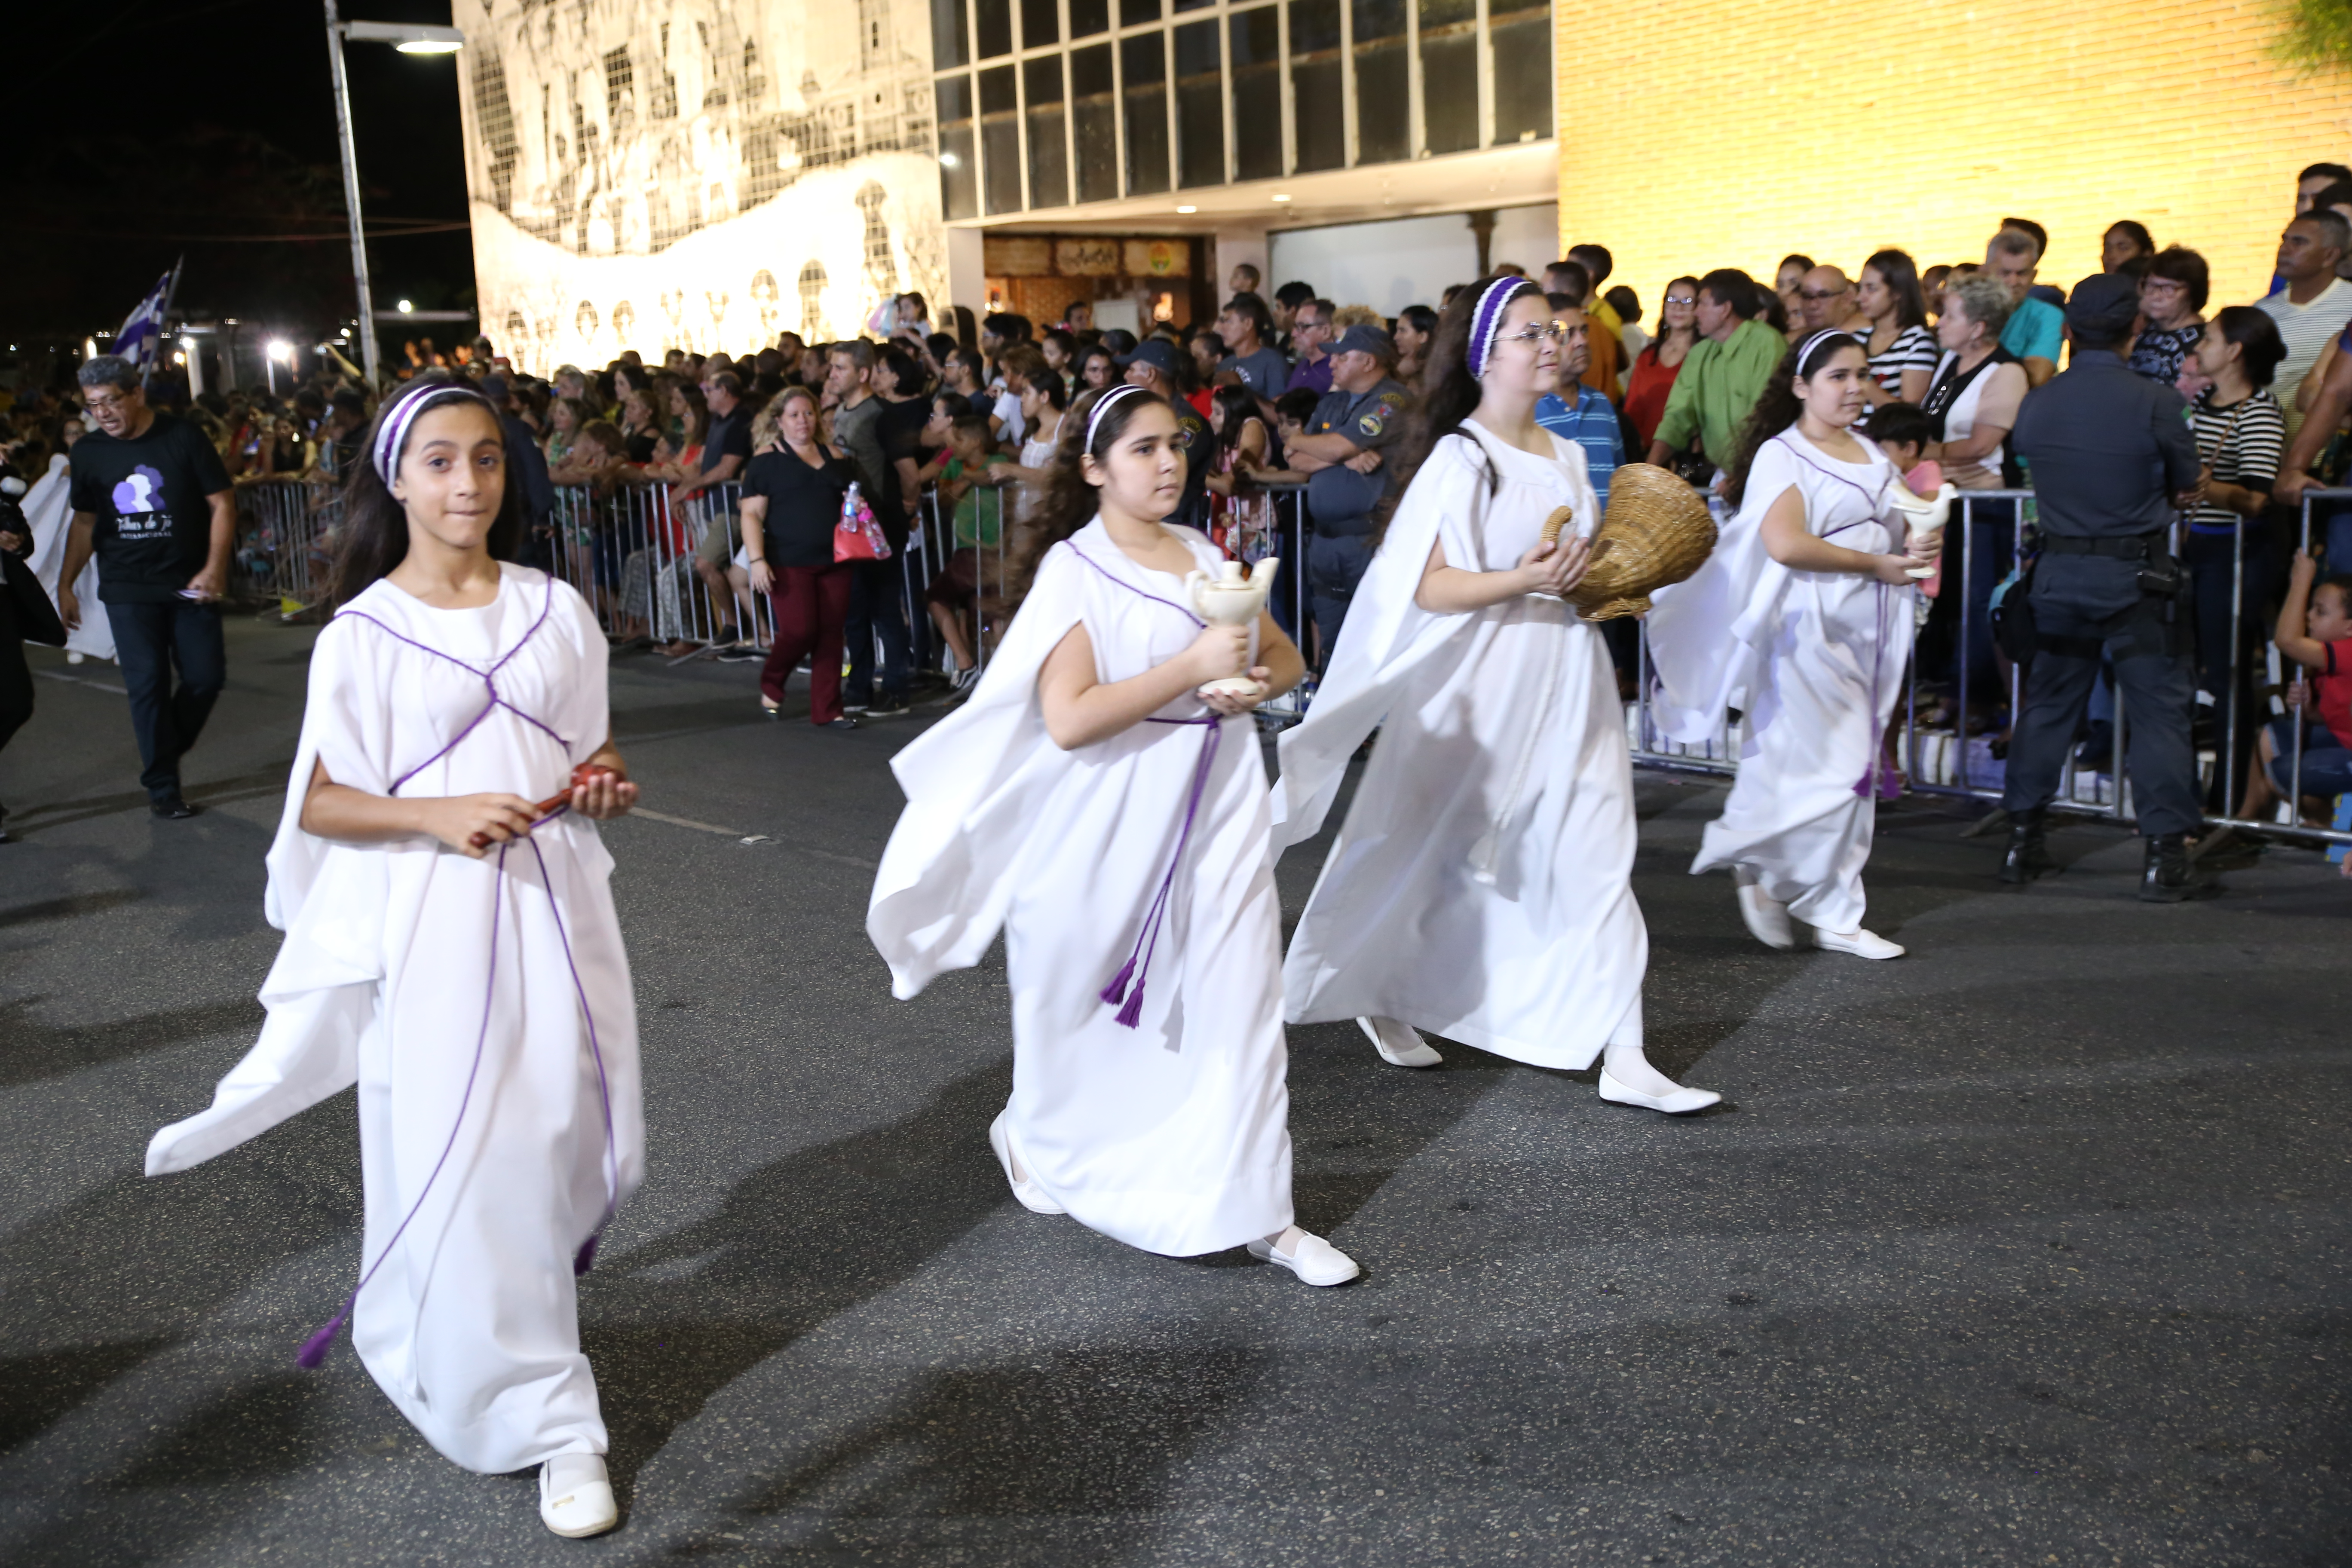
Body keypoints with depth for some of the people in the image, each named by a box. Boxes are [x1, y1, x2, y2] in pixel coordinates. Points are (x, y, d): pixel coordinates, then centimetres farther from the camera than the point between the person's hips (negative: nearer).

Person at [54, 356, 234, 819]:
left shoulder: (183, 437, -5)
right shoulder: (88, 451, 4)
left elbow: (222, 503, -3)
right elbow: (84, 523, 12)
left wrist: (214, 568, -13)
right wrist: (65, 585, 7)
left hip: (190, 584, -1)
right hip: (128, 589, 1)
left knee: (207, 677, -1)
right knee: (148, 685, -4)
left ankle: (161, 758, 23)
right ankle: (163, 788, 6)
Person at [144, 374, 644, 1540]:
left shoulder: (553, 609, 5)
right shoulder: (362, 635, -5)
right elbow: (317, 803, -4)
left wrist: (605, 783, -6)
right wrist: (439, 813, -20)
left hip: (553, 906, 3)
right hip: (432, 922, -3)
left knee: (563, 1130, 6)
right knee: (459, 1155, -1)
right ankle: (544, 1420, 10)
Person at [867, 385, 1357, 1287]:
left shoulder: (1204, 558, 9)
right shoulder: (1074, 571, -9)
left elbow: (1285, 658, 19)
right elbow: (1068, 718, -20)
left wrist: (1253, 685, -5)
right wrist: (1193, 666, -22)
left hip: (1216, 807, 5)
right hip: (1111, 824, -4)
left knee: (1237, 1000, -1)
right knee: (1085, 1003, 12)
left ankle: (1256, 1211, 5)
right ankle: (1038, 1140, 40)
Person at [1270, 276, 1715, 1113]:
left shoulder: (1565, 456, 12)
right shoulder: (1461, 458, -9)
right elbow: (1427, 586, -17)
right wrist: (1522, 582, -28)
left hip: (1567, 682, 6)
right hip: (1482, 687, -6)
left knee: (1595, 856, -1)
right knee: (1433, 850, 9)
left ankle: (1623, 1059, 1)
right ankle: (1382, 996, 34)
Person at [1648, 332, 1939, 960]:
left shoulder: (1873, 456, 18)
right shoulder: (1782, 455, -6)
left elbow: (1901, 531, 28)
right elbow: (1785, 543, -21)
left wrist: (1918, 547, 4)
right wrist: (1878, 565, -14)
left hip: (1868, 636, 8)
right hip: (1808, 633, -8)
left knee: (1855, 776, 8)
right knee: (1824, 774, -10)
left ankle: (1831, 916, 16)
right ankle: (1761, 871, 13)